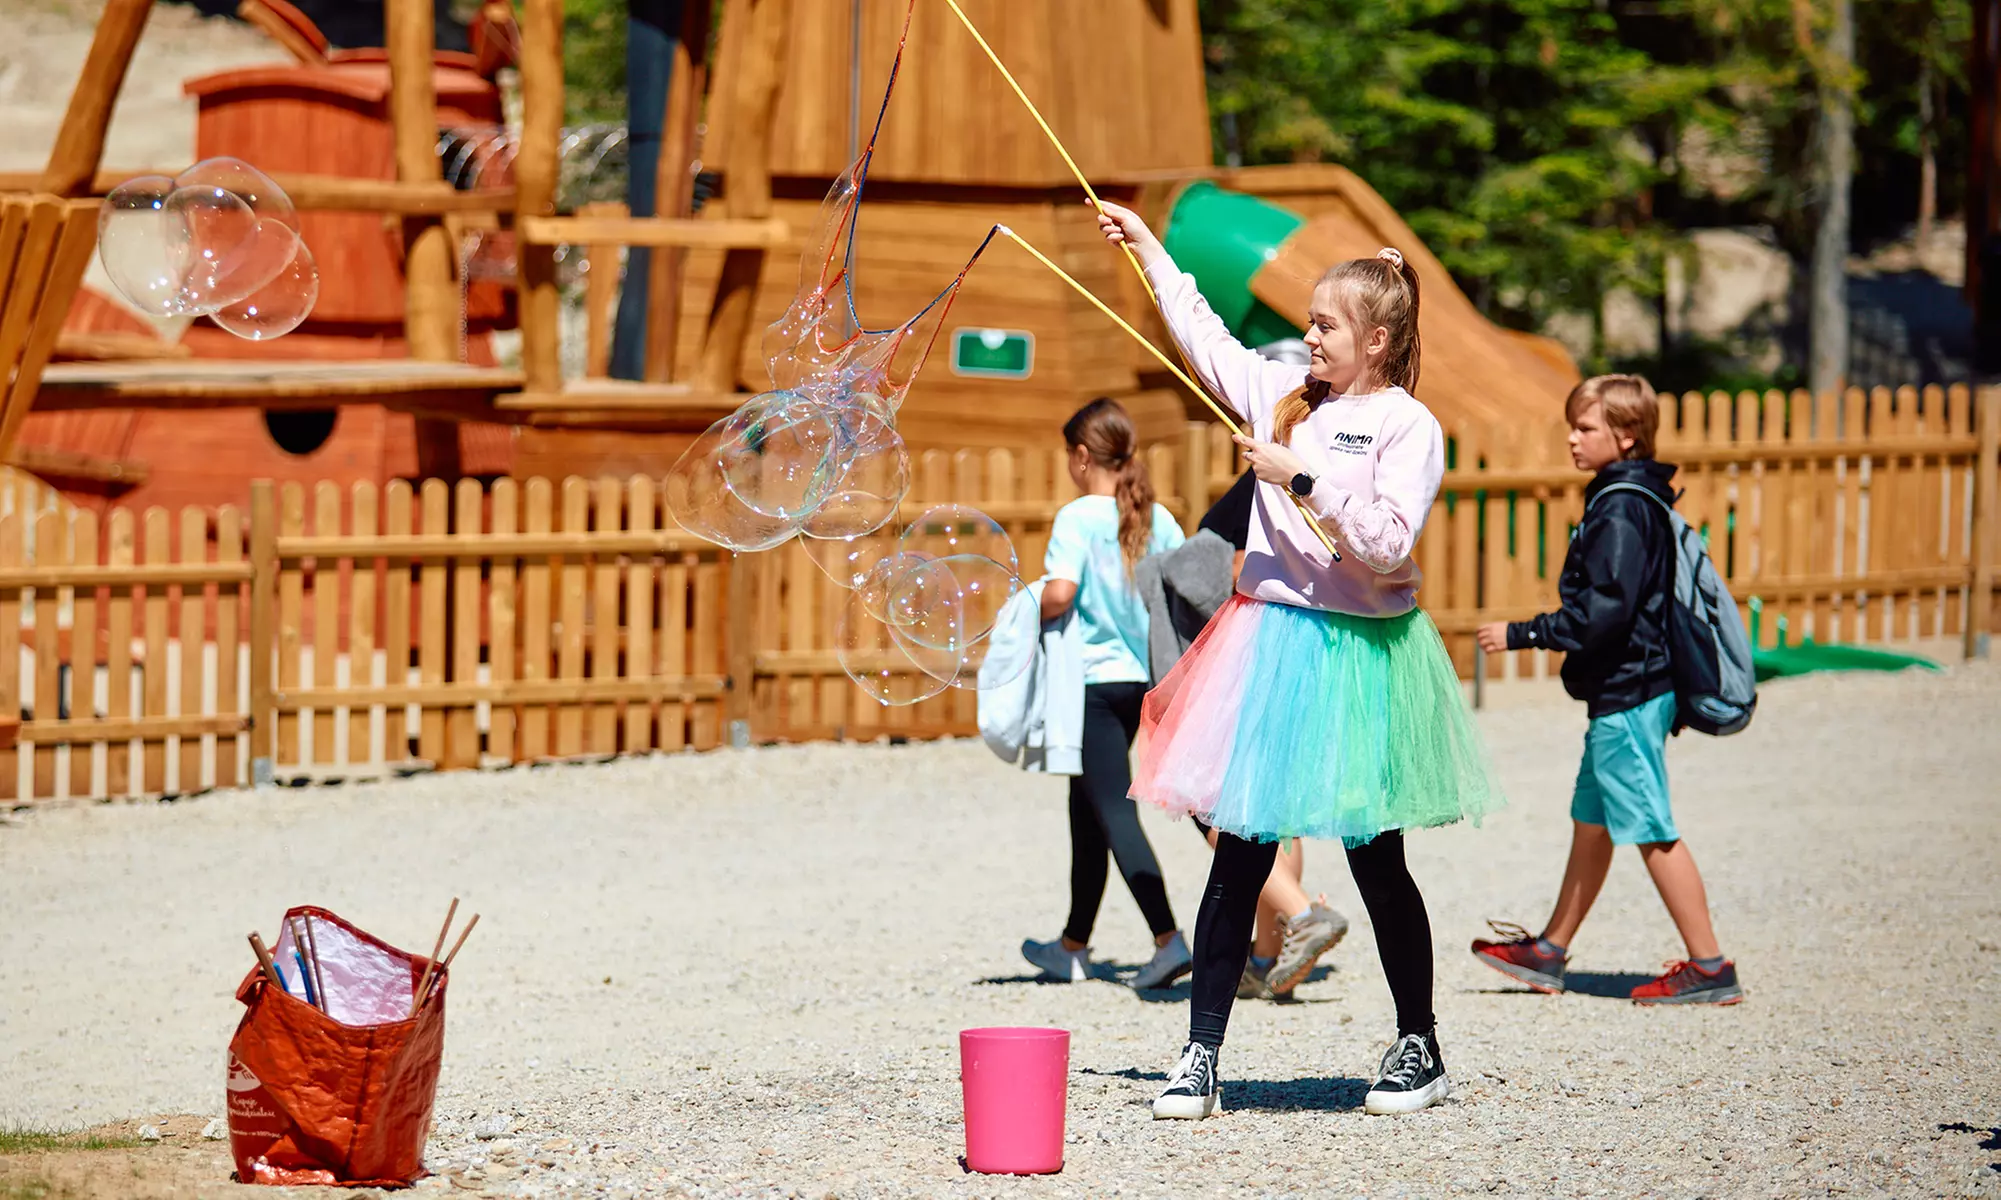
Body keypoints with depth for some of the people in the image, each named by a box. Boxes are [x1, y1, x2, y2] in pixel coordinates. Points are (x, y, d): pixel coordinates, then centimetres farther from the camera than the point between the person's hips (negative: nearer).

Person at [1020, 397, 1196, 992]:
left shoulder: (1077, 518, -12)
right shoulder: (1157, 518, 5)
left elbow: (1059, 593, -25)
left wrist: (1028, 616, -6)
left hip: (1093, 680, -7)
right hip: (1140, 677, 7)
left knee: (1115, 812, -7)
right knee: (1087, 810, 18)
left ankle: (1168, 939, -19)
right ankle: (1073, 948, 26)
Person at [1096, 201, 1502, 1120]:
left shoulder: (1408, 425, -6)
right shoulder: (1287, 394, 10)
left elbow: (1387, 544, -16)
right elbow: (1205, 337, 23)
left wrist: (1303, 482, -18)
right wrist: (1148, 247, 25)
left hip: (1361, 655, -4)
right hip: (1270, 640, 4)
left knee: (1374, 859, 3)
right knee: (1241, 855, 1)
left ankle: (1420, 1050, 18)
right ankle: (1201, 1054, 4)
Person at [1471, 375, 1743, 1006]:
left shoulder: (1621, 510, -18)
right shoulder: (1636, 498, 12)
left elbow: (1603, 615, -23)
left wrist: (1520, 634, -16)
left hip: (1628, 697, -10)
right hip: (1626, 691, 10)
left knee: (1651, 831, -6)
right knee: (1592, 822, 17)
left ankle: (1710, 968, -3)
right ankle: (1548, 953, 27)